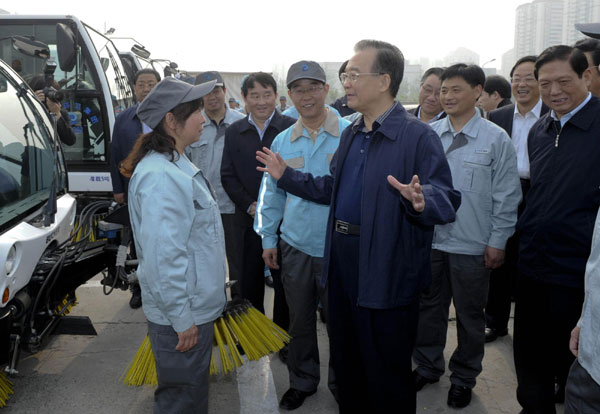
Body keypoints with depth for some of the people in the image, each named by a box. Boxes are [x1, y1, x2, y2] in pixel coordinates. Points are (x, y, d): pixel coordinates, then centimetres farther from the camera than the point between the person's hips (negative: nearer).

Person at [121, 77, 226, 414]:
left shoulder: (177, 164, 8)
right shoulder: (160, 177, -25)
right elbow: (163, 257, -28)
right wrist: (181, 319, -21)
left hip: (197, 306, 10)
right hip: (181, 316, -10)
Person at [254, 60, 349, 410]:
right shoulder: (282, 142, 4)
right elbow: (272, 194, 13)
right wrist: (268, 239, 12)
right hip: (295, 247, 3)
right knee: (300, 320, 17)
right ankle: (303, 381, 38)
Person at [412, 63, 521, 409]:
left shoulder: (496, 139, -6)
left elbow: (507, 196, -4)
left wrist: (498, 241, -6)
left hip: (472, 246, -2)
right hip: (429, 239, 3)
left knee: (470, 315, 13)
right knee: (429, 308, 16)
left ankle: (464, 377, 32)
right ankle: (428, 367, 36)